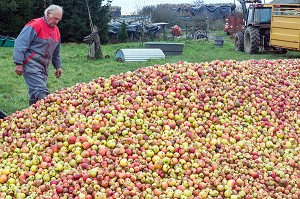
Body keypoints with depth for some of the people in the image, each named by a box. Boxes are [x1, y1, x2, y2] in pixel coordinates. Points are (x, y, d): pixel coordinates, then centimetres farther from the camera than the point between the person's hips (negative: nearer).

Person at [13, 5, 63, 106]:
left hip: (44, 67, 8)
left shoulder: (56, 30, 15)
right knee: (41, 92, -19)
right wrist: (19, 63, -17)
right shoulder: (35, 25, -11)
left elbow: (56, 52, 28)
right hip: (31, 65, -8)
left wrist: (58, 66, 26)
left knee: (35, 94, 10)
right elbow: (20, 44, -14)